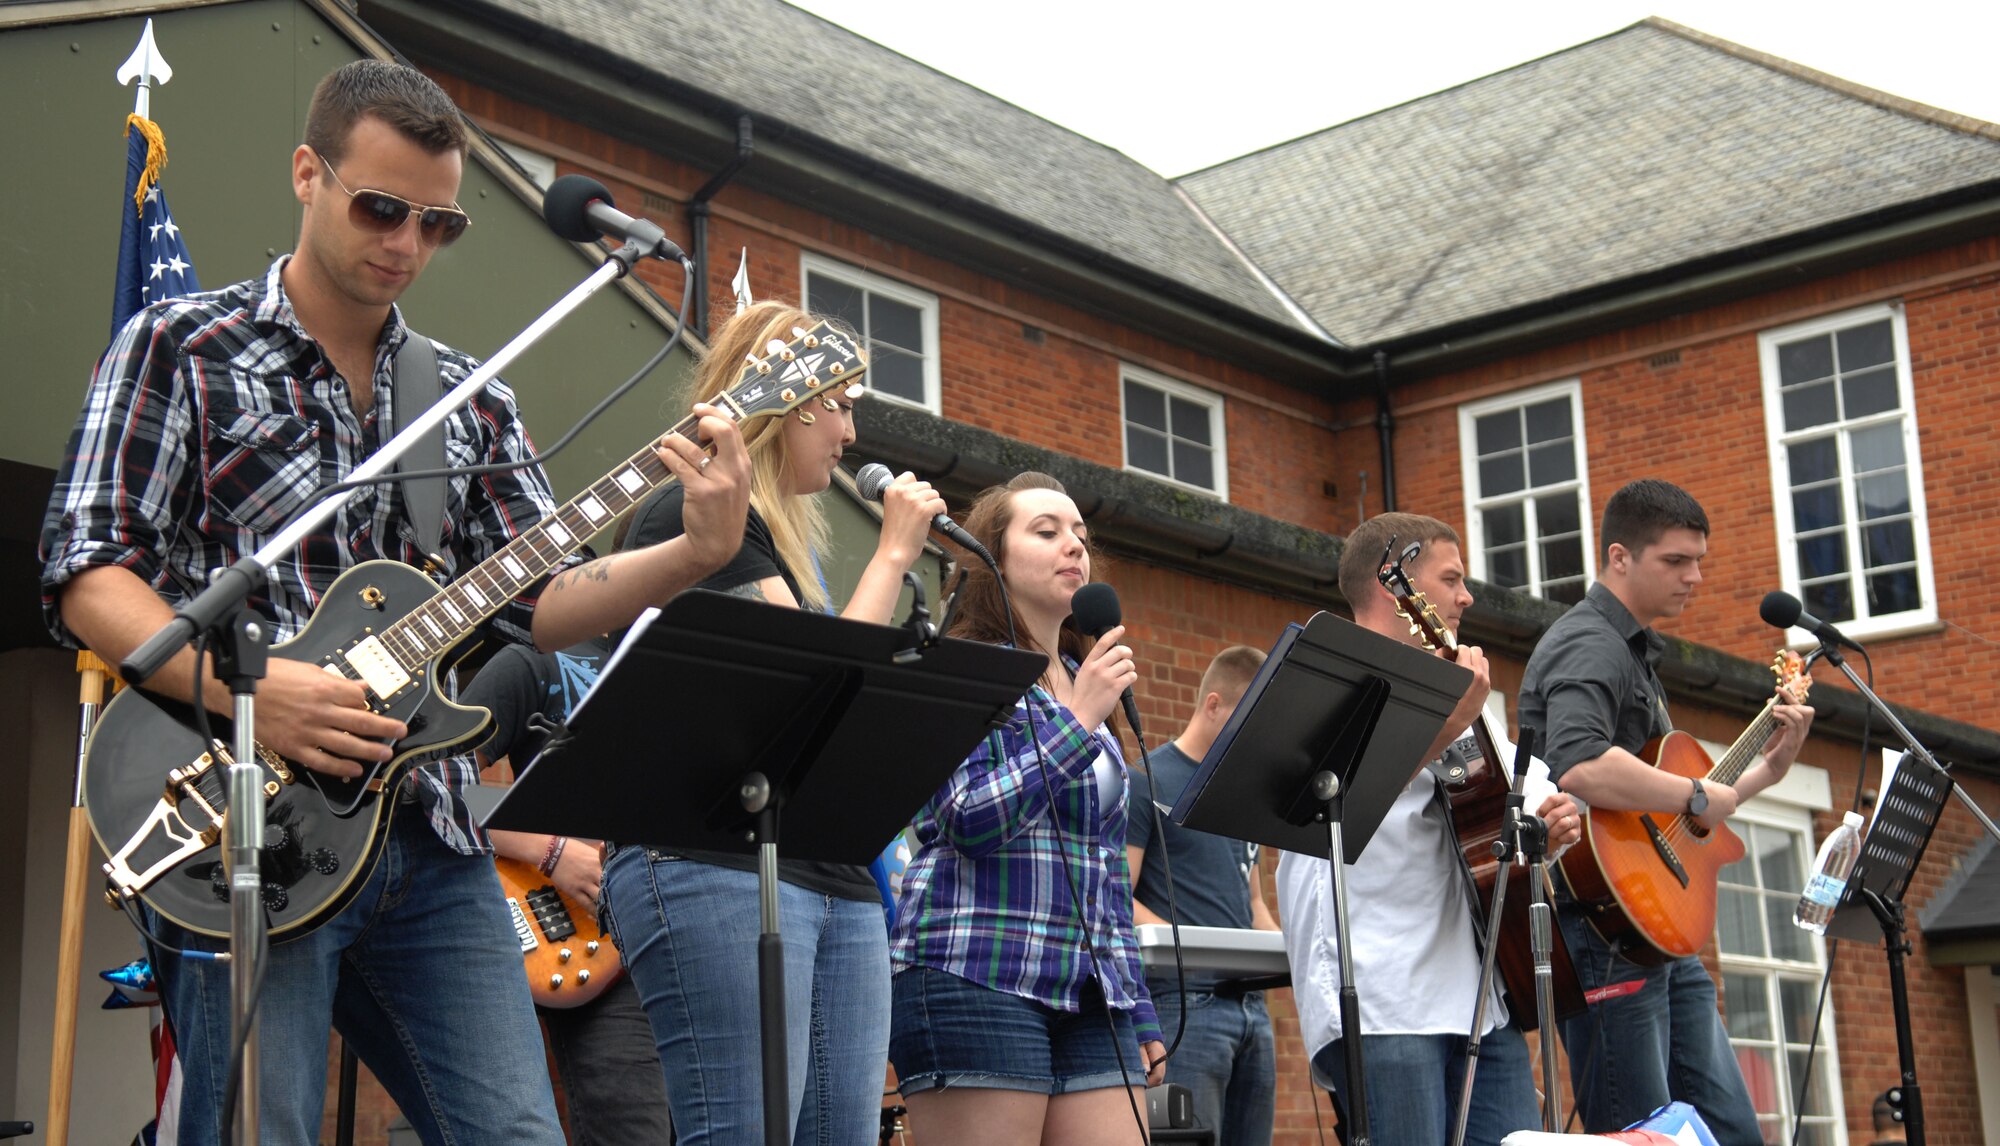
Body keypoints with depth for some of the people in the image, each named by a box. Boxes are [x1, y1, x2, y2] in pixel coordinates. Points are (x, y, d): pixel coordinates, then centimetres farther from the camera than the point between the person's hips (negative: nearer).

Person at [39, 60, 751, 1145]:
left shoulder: (471, 399, 16)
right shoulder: (179, 346, 2)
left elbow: (534, 602, 9)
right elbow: (83, 573, -6)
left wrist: (696, 554, -7)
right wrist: (246, 687, -22)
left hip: (430, 841, 5)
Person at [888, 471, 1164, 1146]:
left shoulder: (1087, 688, 20)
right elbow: (969, 820, -14)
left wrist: (1141, 1016, 17)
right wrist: (1077, 720, -12)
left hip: (1090, 994, 6)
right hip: (979, 980, -6)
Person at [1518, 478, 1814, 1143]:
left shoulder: (1636, 653, 22)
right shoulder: (1588, 646, -12)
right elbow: (1580, 768, -33)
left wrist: (1768, 769, 20)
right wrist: (1699, 797, -21)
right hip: (1605, 935, -10)